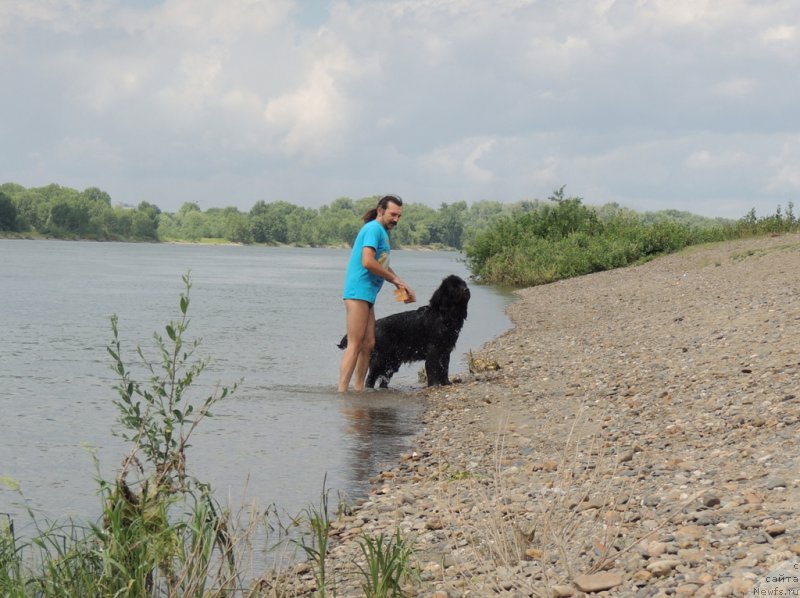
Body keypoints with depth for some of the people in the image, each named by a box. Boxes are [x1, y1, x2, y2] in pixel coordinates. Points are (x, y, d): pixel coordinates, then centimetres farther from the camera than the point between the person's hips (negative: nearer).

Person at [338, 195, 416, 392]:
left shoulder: (382, 232, 21)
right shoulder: (374, 228, -10)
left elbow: (382, 266, 24)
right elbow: (368, 262, -21)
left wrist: (402, 286, 14)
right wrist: (395, 279, -9)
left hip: (367, 294, 10)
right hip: (358, 292, -10)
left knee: (368, 344, 8)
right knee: (355, 345, -12)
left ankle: (358, 388, 11)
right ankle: (342, 391, -14)